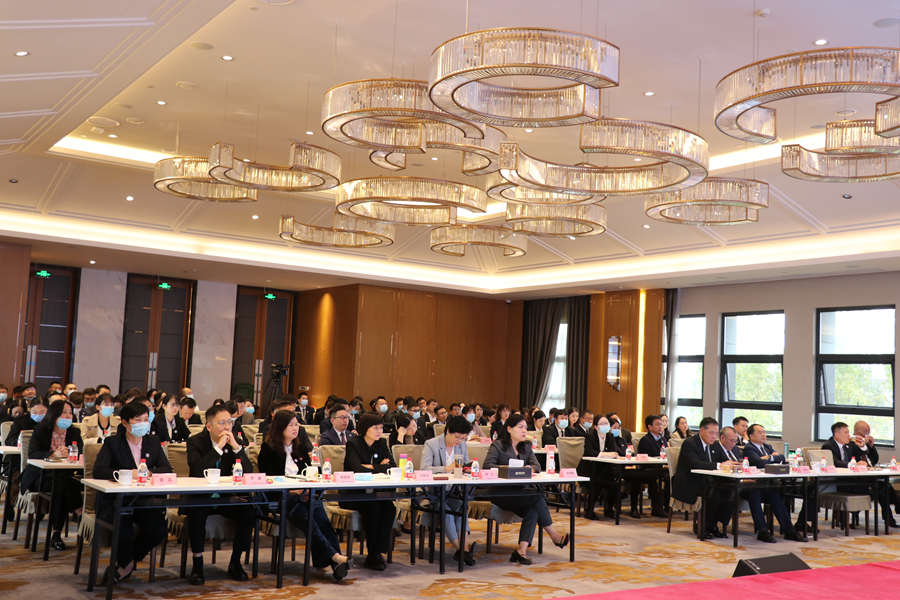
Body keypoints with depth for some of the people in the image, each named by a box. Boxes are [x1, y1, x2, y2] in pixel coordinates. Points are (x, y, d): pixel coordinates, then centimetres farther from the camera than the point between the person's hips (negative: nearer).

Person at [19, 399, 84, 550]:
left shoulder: (74, 432, 9)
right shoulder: (40, 431, 1)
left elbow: (81, 453, -5)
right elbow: (32, 453, -15)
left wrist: (68, 453, -27)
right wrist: (53, 454, -33)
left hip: (65, 477, 3)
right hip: (41, 477, -2)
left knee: (63, 489, -33)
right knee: (61, 486, -34)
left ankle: (56, 534, -27)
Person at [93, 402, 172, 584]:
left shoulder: (153, 442, 10)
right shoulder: (113, 443, -2)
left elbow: (167, 470, 2)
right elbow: (98, 471, -16)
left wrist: (148, 472, -18)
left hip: (143, 500, 4)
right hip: (114, 501, -4)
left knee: (160, 528, -23)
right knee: (125, 530, -32)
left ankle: (124, 565, 5)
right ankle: (126, 563, 6)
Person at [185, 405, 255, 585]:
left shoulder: (235, 442, 1)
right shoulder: (195, 442, -8)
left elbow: (249, 472, -9)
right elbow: (198, 471, -26)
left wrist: (236, 447, -20)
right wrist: (219, 447, -28)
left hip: (227, 499, 3)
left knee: (250, 511, -22)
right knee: (196, 513, -34)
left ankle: (235, 562, -6)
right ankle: (197, 563, -14)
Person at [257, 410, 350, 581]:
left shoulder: (300, 450, 22)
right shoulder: (268, 449, 6)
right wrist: (291, 490, -18)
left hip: (301, 495, 4)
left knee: (318, 510, -30)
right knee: (304, 514, -34)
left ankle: (334, 562, -41)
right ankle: (334, 556, -41)